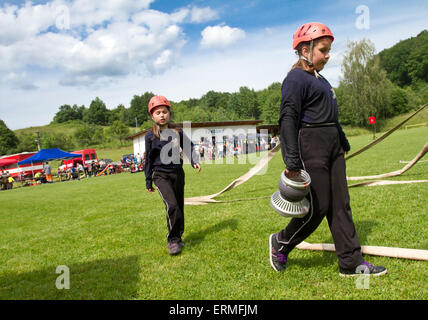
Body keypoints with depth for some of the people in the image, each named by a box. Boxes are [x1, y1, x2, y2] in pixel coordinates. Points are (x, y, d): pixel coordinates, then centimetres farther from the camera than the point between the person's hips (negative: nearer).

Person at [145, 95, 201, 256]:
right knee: (172, 205, -19)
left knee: (179, 206, 10)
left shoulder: (177, 132, 2)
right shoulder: (150, 136, -3)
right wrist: (148, 182, 5)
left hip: (178, 173, 4)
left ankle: (177, 238, 26)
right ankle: (172, 240, -5)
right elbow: (149, 159, 2)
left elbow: (188, 147, 9)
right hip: (161, 175, -3)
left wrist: (195, 161, -11)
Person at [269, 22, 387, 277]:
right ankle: (281, 243, 19)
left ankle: (351, 263, 16)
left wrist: (343, 141, 28)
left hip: (333, 145, 9)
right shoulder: (296, 79, -10)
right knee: (319, 207, -4)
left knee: (341, 204, 8)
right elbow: (288, 120, -18)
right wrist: (292, 162, -24)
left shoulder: (320, 79, 18)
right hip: (311, 145, -9)